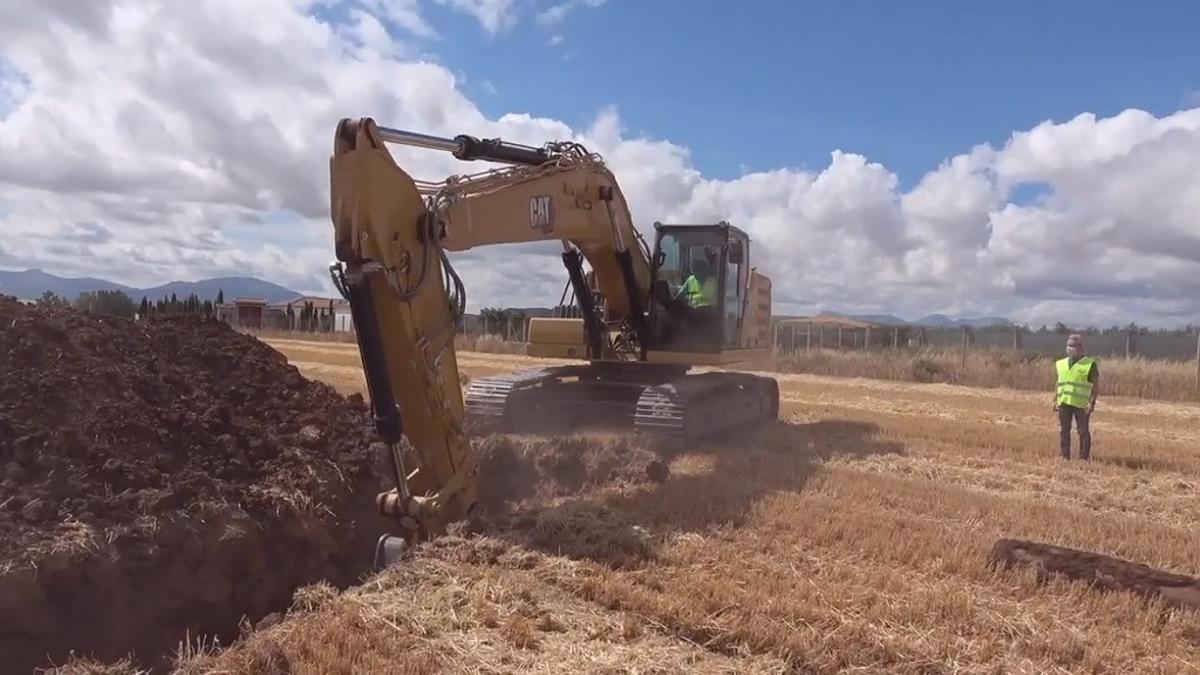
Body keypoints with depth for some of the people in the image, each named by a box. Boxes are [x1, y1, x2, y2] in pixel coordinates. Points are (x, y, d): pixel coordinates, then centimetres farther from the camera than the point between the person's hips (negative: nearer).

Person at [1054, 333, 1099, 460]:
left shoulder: (1090, 364, -3)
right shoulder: (1061, 363, 13)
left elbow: (1096, 385, -5)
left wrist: (1092, 402, -13)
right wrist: (1055, 400, 11)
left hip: (1081, 404, -5)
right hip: (1064, 402, 5)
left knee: (1083, 431, 1)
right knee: (1064, 430, 6)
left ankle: (1084, 457, 8)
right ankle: (1065, 457, 13)